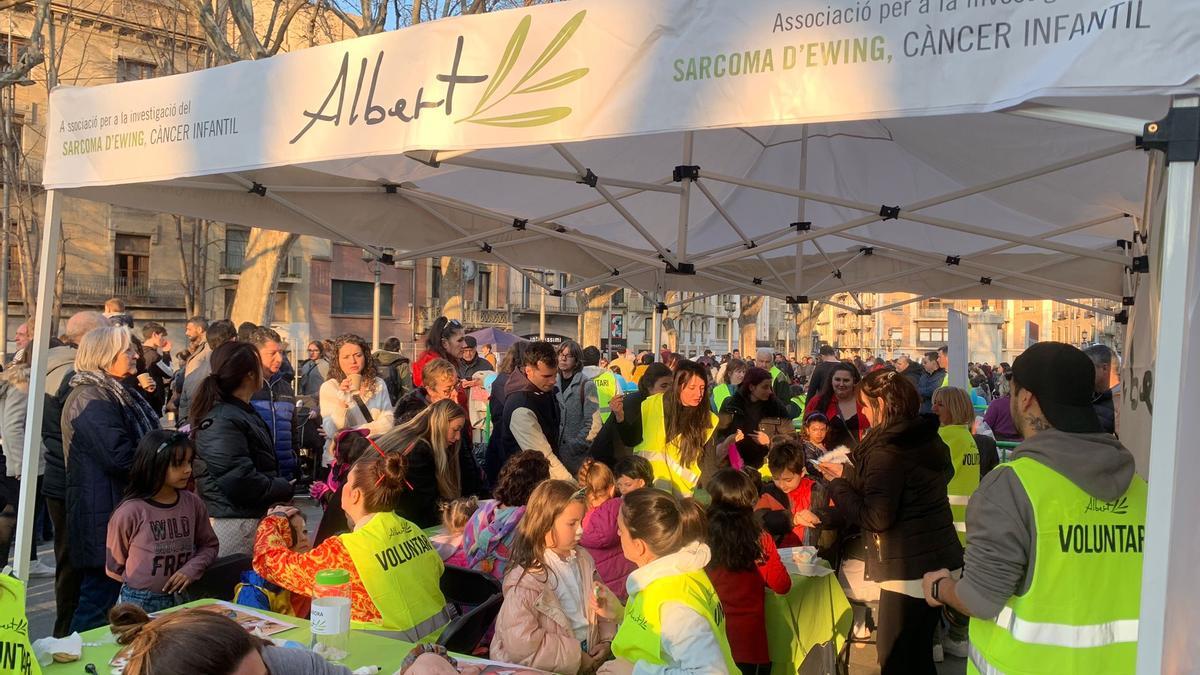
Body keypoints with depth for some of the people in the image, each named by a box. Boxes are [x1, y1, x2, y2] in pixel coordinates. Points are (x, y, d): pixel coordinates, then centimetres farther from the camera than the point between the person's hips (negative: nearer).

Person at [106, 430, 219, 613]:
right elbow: (114, 566, -2)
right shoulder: (130, 512, -15)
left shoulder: (193, 504, -4)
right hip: (138, 604, -3)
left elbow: (209, 545, 8)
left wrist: (191, 569, -8)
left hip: (180, 600, 3)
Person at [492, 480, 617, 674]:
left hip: (587, 655, 7)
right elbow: (521, 642, -20)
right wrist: (575, 657, -16)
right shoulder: (526, 578, -15)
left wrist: (606, 641, 3)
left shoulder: (583, 559, 6)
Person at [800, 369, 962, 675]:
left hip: (910, 571, -9)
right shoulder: (926, 439, 9)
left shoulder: (886, 452, -19)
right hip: (941, 561, 9)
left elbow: (876, 518, -21)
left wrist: (839, 482, -8)